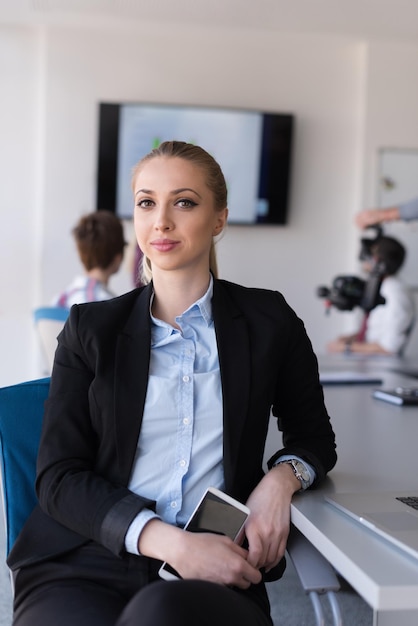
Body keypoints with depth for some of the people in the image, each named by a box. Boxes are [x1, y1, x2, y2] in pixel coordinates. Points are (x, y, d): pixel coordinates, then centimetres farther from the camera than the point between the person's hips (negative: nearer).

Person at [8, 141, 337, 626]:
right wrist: (169, 542, -16)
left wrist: (281, 479, -6)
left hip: (215, 571, -1)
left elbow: (313, 437, 19)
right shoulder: (91, 328, 7)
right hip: (84, 566, 2)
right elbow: (59, 477, 0)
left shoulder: (268, 321, 8)